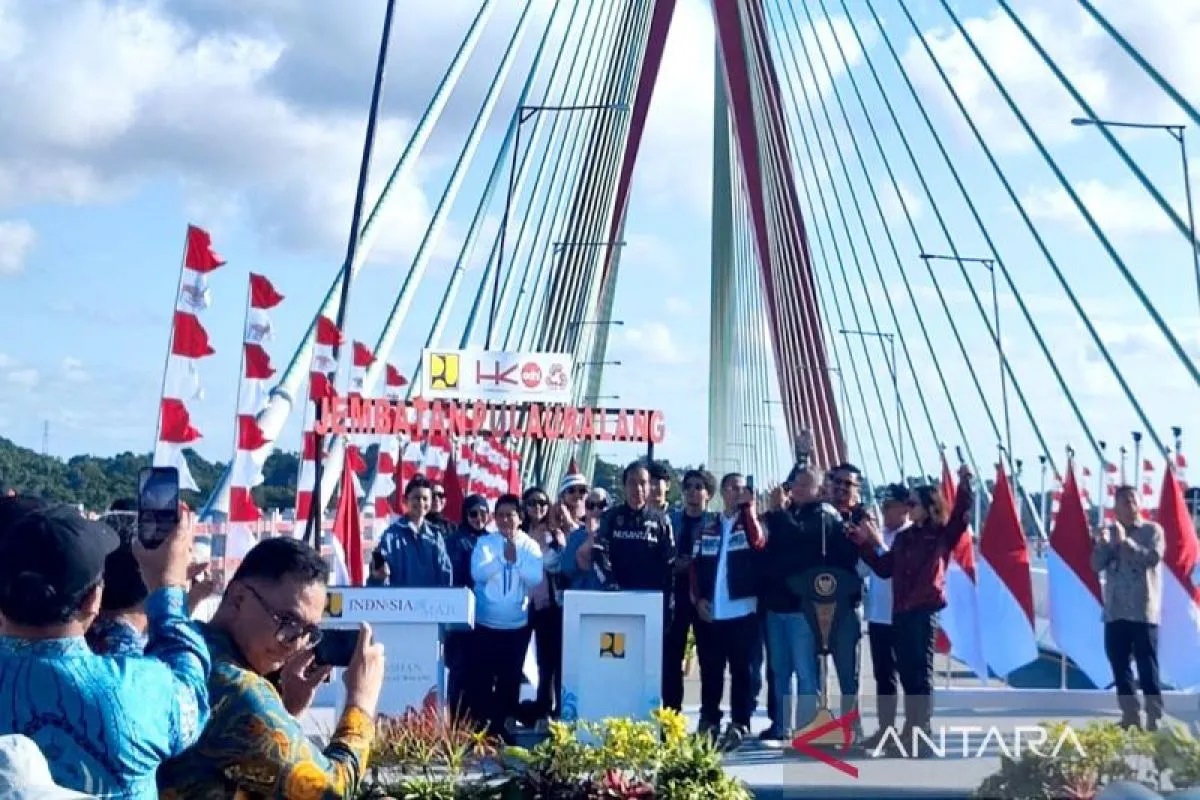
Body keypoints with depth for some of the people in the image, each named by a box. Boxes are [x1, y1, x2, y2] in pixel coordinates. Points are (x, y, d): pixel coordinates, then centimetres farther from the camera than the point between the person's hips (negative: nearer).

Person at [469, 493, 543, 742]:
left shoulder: (530, 545, 1)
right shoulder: (484, 542, -1)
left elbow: (536, 578, -10)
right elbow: (478, 574, -14)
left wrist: (516, 559, -20)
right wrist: (503, 557, -20)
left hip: (517, 625, 1)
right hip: (486, 624, -1)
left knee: (510, 679, 9)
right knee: (483, 678, 1)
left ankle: (505, 726, 21)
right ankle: (482, 726, 13)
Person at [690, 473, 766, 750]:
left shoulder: (750, 523, 6)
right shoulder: (707, 529, 13)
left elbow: (758, 543, -17)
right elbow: (696, 566, 10)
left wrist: (749, 508, -15)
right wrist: (698, 599, -2)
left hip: (742, 610, -3)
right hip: (710, 612, 3)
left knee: (742, 670, 1)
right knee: (710, 670, 8)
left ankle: (739, 726, 5)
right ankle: (709, 722, 17)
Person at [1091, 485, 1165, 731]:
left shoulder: (1153, 530, 2)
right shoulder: (1109, 532, 11)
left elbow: (1152, 558, -14)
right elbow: (1097, 565, 2)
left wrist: (1125, 541, -20)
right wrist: (1103, 543, -15)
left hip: (1143, 612, -4)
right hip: (1115, 612, 4)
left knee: (1148, 669, -5)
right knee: (1120, 669, 7)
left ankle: (1154, 719, -1)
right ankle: (1130, 717, 15)